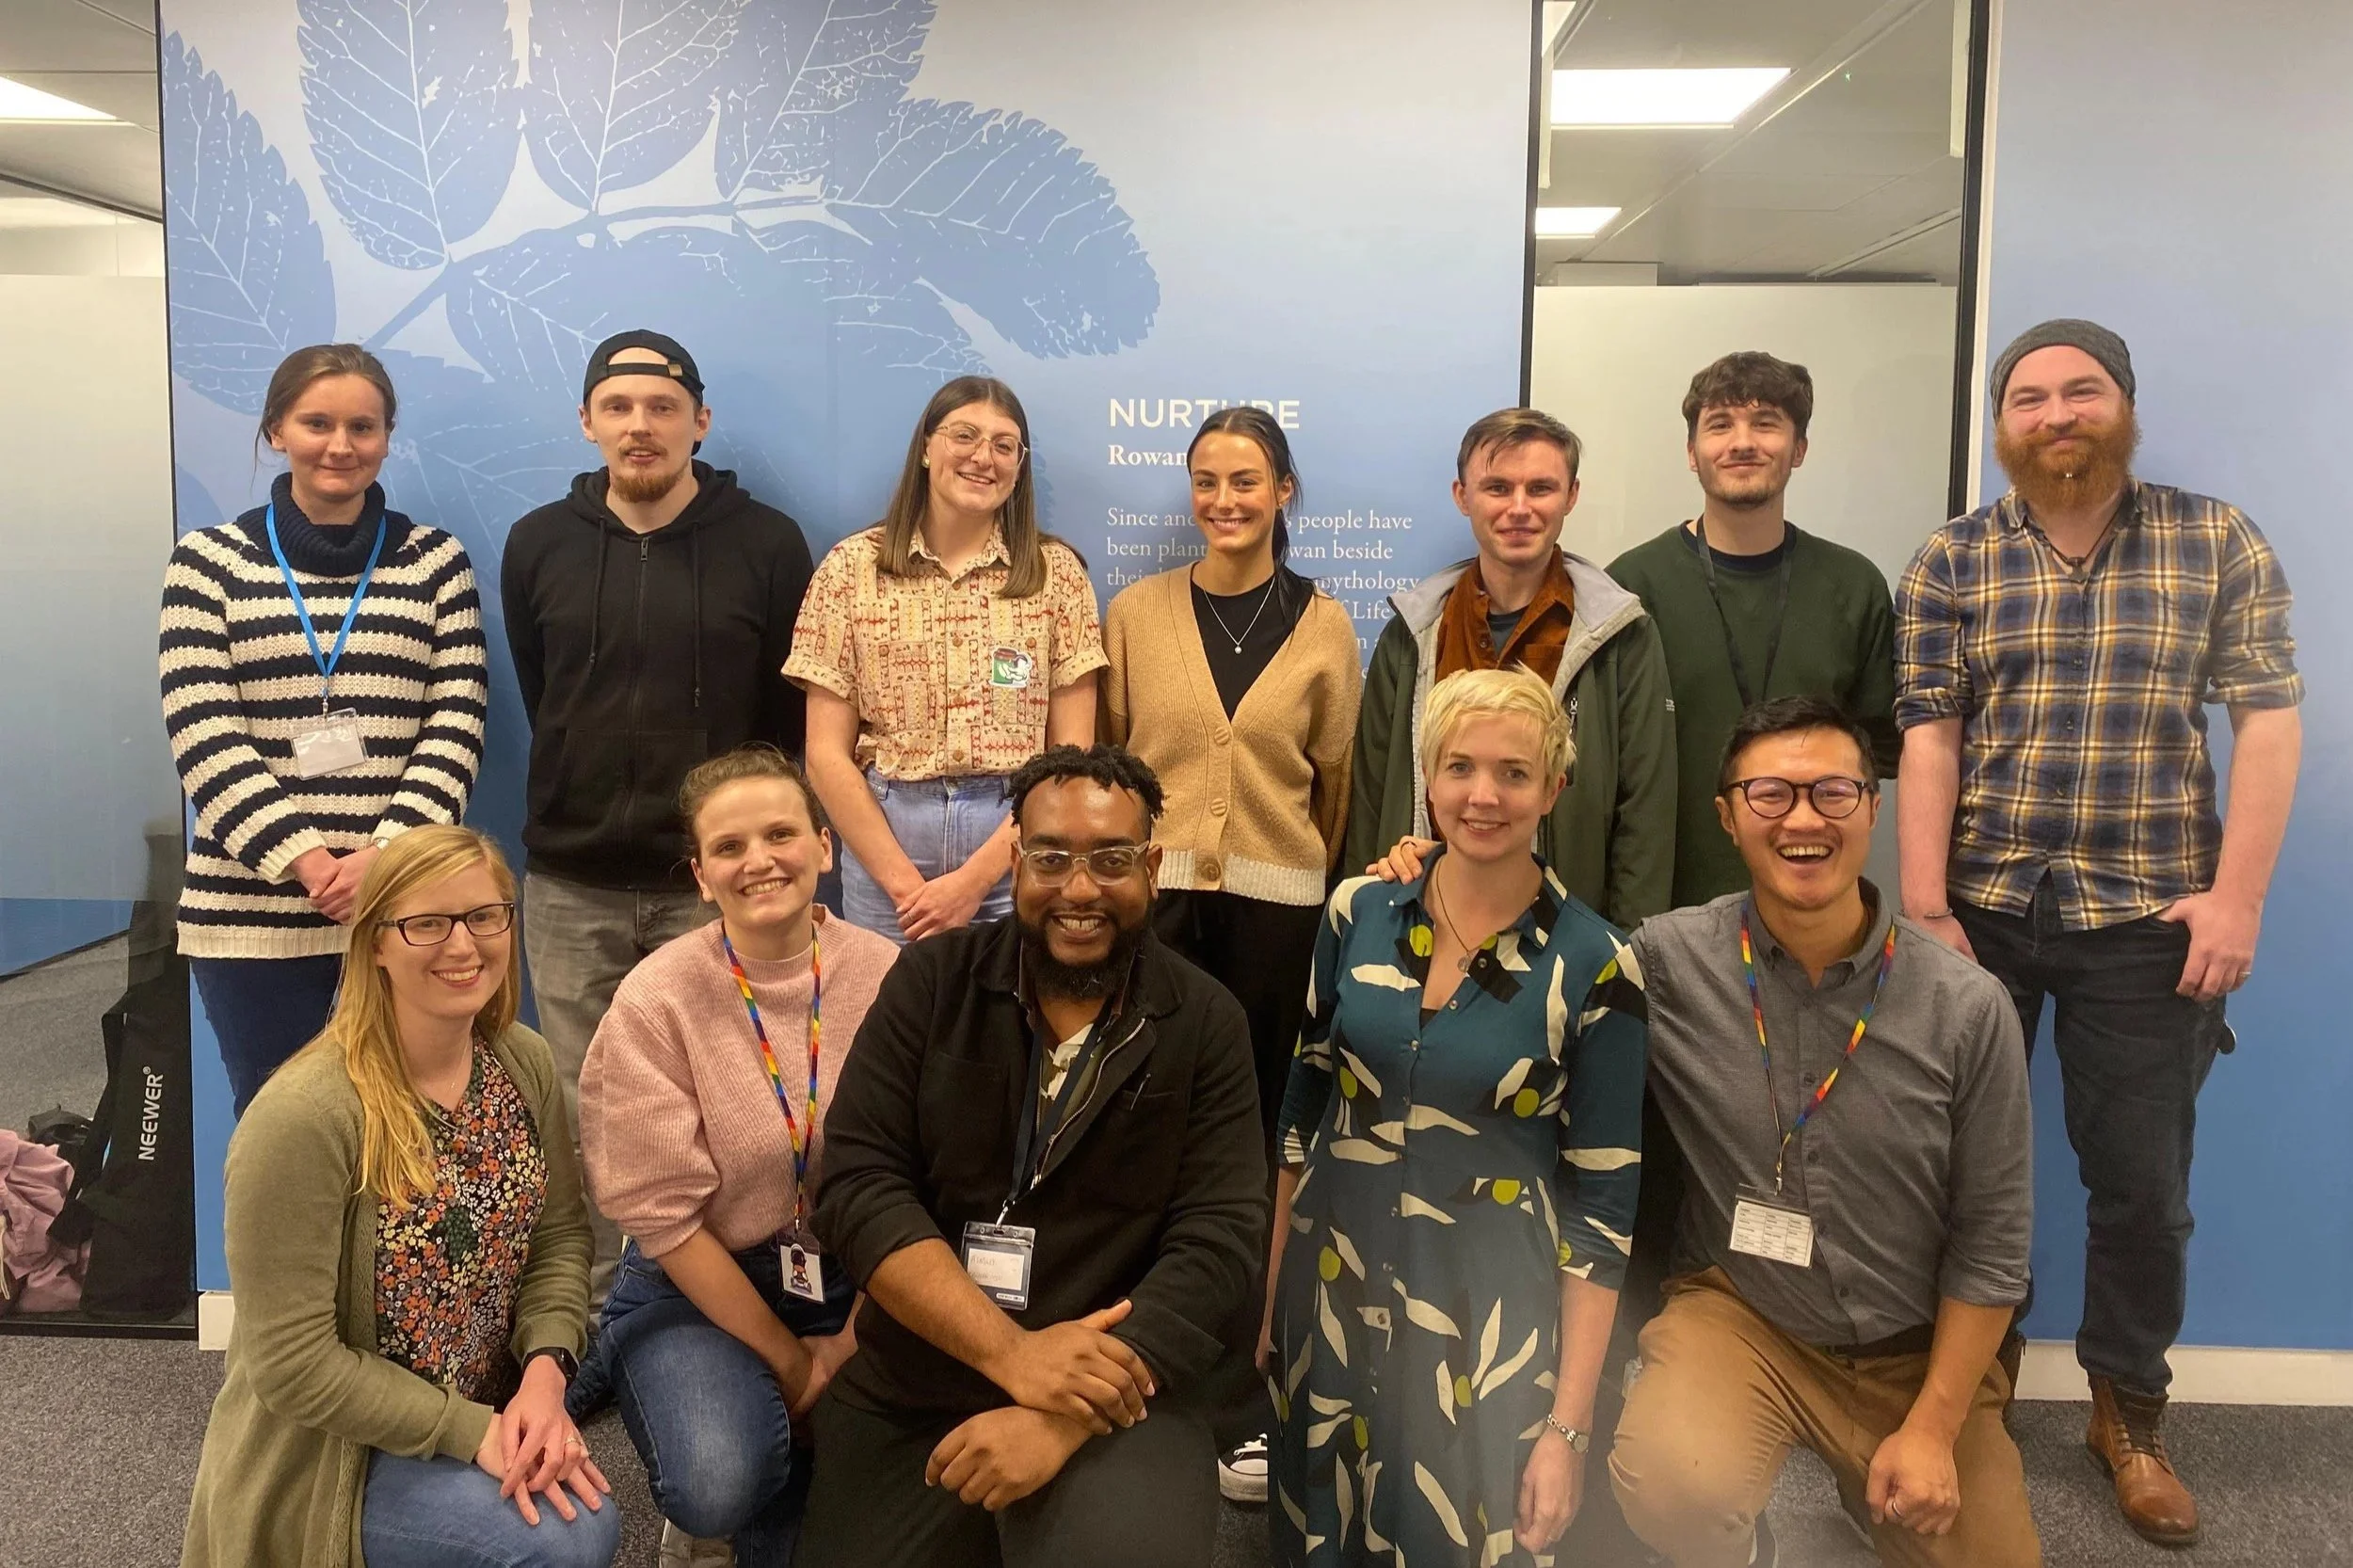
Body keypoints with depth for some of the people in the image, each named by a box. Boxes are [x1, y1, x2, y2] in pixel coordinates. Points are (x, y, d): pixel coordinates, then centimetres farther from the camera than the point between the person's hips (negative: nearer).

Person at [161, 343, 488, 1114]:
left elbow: (457, 727, -1)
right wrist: (305, 860, -15)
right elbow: (203, 735, -3)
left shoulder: (436, 561, 7)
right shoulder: (208, 561, 6)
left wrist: (388, 854, -14)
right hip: (251, 912, 0)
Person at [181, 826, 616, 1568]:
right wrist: (474, 1431, -23)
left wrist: (544, 1374, -15)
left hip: (487, 1411, 6)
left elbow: (560, 1233, 3)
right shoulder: (303, 1118, -25)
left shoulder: (524, 1063, -4)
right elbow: (292, 1364, -22)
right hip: (333, 1456, -6)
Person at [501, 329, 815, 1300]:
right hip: (571, 887, 2)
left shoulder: (768, 546, -2)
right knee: (581, 1118, 9)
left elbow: (791, 717, 1)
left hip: (716, 883, -2)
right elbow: (539, 701, 13)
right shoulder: (539, 545, 6)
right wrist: (589, 804, 12)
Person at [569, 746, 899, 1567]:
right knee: (718, 1486, -28)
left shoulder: (885, 979, -7)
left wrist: (854, 1339, -12)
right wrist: (789, 1361, -11)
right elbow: (665, 1216, -12)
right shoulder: (655, 1004, -13)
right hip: (697, 1286, -2)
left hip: (856, 1281, 2)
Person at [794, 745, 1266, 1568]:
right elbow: (857, 1188, -8)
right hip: (900, 1401, 3)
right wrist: (1011, 1352, -21)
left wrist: (1066, 1417, -24)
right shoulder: (932, 982, 0)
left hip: (1111, 1403, -2)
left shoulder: (1207, 1026, -3)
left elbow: (1218, 1244, -11)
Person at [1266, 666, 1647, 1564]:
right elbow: (1303, 1107, 7)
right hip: (1332, 1289, 3)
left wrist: (1570, 1424, -9)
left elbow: (1603, 1201, -8)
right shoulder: (1359, 912, -2)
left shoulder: (1594, 965, -11)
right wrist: (1265, 1293, 8)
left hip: (1486, 1323, -3)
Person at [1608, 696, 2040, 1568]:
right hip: (1738, 1314, -2)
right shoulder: (1666, 964, -14)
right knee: (1670, 1488, -30)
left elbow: (1992, 1238, -4)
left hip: (1918, 1345, 2)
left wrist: (1934, 1427, -5)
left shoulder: (1968, 1008, -11)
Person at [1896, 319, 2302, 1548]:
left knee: (2142, 1184, 8)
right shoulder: (1950, 562, 3)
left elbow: (2268, 723, -1)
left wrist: (2236, 896, -10)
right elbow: (1928, 742, -3)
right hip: (1982, 911, 1)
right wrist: (1924, 911, -10)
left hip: (2146, 920, 0)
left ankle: (2129, 1412, 27)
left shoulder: (2219, 543, 3)